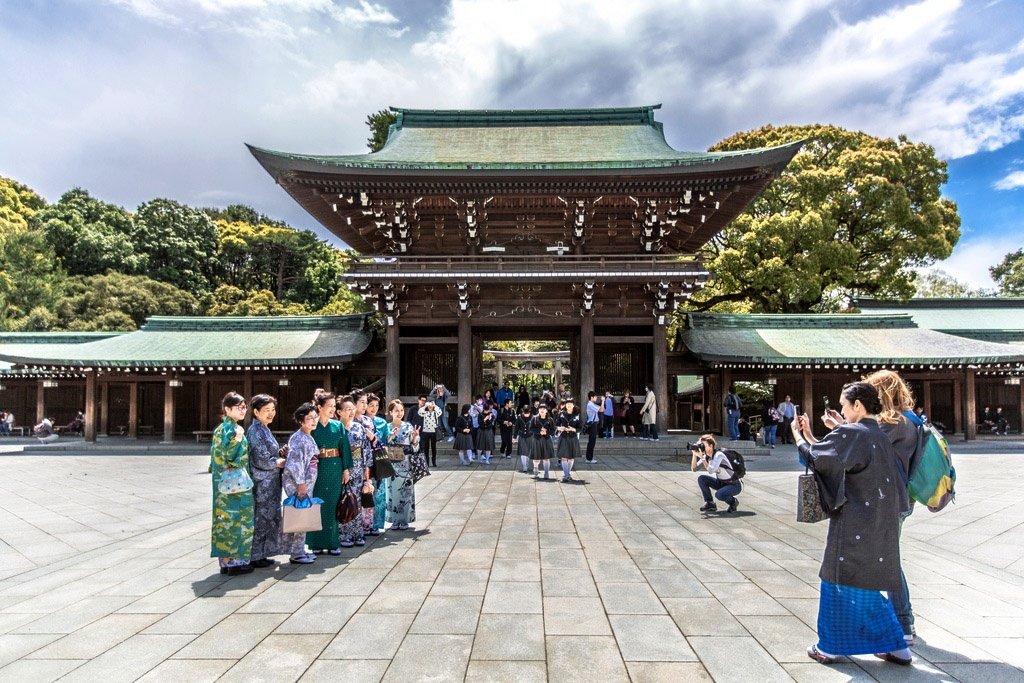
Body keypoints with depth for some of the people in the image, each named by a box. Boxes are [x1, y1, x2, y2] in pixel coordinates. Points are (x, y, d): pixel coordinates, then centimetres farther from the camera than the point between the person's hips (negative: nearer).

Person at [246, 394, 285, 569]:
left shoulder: (264, 429, 12)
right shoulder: (255, 431, -16)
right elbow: (261, 460, -20)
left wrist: (280, 453, 2)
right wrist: (281, 462, -7)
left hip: (270, 483, 9)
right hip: (262, 483, -9)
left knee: (270, 518, 14)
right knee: (261, 518, 0)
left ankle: (261, 554, 23)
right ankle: (256, 556, 12)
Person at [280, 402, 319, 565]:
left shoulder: (309, 437, 12)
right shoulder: (298, 439, -16)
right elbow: (295, 462, -21)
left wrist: (306, 483, 17)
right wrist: (301, 483, -20)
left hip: (307, 483, 9)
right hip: (295, 483, -9)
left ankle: (300, 550, 23)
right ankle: (296, 553, 6)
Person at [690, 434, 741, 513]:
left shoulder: (718, 455, -25)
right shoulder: (706, 457, -3)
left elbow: (711, 470, -36)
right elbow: (693, 469, -7)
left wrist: (701, 457, -35)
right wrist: (694, 455, -18)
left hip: (734, 485, -7)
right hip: (721, 483, 8)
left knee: (719, 494, -33)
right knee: (701, 479, -9)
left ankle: (733, 502, 0)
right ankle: (710, 504, 1)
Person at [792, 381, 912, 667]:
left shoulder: (850, 434, -18)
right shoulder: (879, 436, 10)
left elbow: (814, 457, -15)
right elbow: (833, 457, 14)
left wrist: (797, 435, 1)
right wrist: (809, 434, 14)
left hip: (854, 524, -8)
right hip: (878, 524, 8)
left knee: (840, 580, 5)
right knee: (867, 584, 20)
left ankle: (829, 646, 17)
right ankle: (896, 647, 25)